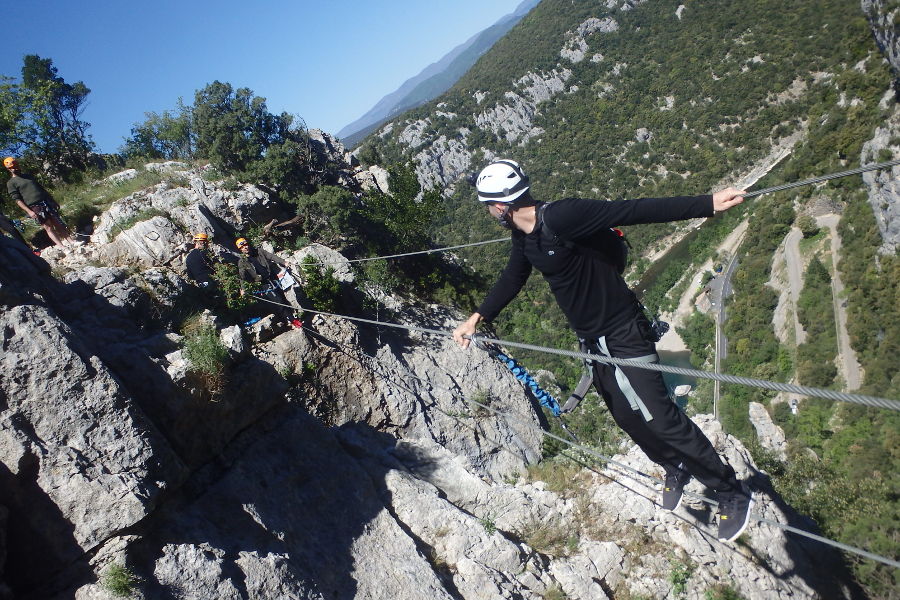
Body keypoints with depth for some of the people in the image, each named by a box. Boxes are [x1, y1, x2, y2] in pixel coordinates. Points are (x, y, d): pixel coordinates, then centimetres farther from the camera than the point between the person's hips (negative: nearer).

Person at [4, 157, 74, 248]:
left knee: (58, 222, 0)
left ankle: (70, 241, 1)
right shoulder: (11, 183, 2)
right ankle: (62, 247, -11)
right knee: (48, 227, -7)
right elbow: (17, 200, -5)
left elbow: (41, 188, 23)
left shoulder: (28, 176, 20)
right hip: (34, 207, -5)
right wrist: (29, 211, -17)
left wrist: (53, 200, 18)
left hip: (46, 201, 5)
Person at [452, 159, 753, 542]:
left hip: (624, 334, -8)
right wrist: (477, 318, 10)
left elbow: (633, 211, -28)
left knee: (659, 416, -6)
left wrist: (707, 205, -30)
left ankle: (733, 493, 16)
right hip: (593, 341, 9)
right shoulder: (524, 238, 2)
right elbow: (511, 280, 16)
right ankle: (675, 468, 45)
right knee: (627, 417, 19)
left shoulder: (561, 217, -25)